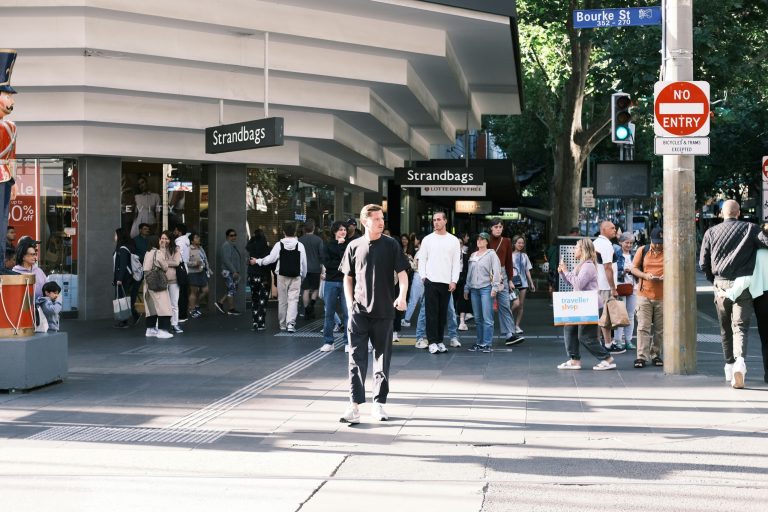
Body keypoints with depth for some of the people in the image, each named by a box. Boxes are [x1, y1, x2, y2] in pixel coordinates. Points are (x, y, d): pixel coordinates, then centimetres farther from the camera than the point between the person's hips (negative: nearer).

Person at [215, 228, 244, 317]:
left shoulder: (234, 245, 17)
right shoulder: (226, 245, -14)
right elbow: (226, 260, -22)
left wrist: (237, 271, 18)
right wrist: (234, 271, -23)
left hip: (234, 272, 10)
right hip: (229, 272, -10)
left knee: (232, 290, 10)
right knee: (232, 289, -7)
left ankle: (220, 303, 16)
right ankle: (231, 309, -1)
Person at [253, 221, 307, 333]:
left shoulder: (279, 245, -4)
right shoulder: (300, 245, -2)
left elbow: (270, 259, -7)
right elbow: (304, 263, 1)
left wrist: (257, 261, 8)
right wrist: (303, 276, 15)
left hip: (282, 276, 1)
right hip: (296, 277, -1)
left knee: (282, 300, 12)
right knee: (293, 300, -2)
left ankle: (283, 324, 21)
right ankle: (291, 323, -18)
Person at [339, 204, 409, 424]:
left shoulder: (391, 245, 1)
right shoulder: (354, 246, 5)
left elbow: (402, 273, -2)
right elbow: (348, 278, 12)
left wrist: (402, 295, -20)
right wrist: (350, 304, 2)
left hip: (383, 312, 0)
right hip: (359, 312, 0)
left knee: (382, 359, 7)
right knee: (356, 359, -4)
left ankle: (379, 404, 17)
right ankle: (354, 407, -5)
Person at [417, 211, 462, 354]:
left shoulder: (453, 240, 6)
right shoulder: (427, 239, 6)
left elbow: (456, 262, 4)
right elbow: (422, 260, 7)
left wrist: (454, 281, -4)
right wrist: (423, 276, -5)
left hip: (446, 282, 1)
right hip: (431, 281, -1)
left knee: (443, 313, 6)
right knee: (431, 313, -4)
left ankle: (440, 341, 13)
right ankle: (432, 342, -2)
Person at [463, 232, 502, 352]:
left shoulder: (491, 254, 1)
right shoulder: (472, 255, 17)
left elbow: (496, 271, -6)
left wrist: (495, 287, -14)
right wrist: (466, 288, 20)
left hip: (486, 288, -6)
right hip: (474, 289, 6)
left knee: (487, 318, -9)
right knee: (477, 318, 8)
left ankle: (487, 344, -7)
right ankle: (479, 342, 14)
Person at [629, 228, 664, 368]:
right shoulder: (642, 251, 5)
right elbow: (633, 268, 6)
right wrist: (645, 275, -12)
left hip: (662, 297, 1)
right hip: (644, 294, -1)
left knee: (659, 329, 7)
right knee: (643, 327, -5)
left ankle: (655, 355, 18)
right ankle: (642, 357, -5)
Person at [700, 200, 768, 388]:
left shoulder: (711, 232, 6)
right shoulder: (750, 228, 0)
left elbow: (703, 263, 6)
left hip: (721, 284, 2)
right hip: (743, 284, -2)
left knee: (725, 327, 16)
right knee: (740, 326, -4)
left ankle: (729, 365, 22)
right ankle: (740, 360, -27)